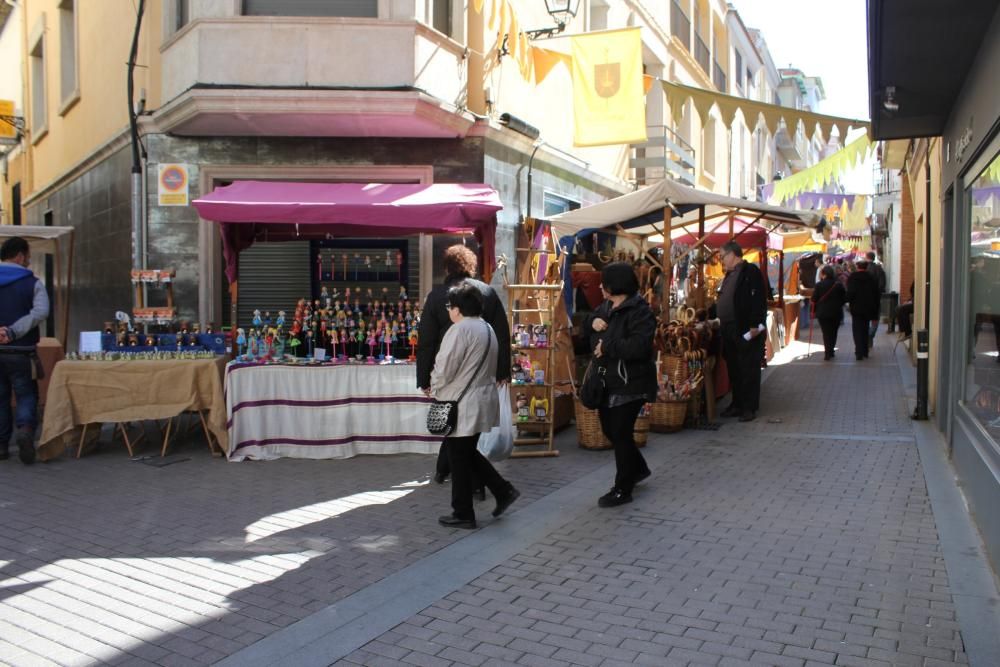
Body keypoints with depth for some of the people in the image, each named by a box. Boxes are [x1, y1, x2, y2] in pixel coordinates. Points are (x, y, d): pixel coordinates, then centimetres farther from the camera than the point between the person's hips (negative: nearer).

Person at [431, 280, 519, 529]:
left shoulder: (459, 330, -18)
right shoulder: (488, 329, 11)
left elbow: (443, 369, -19)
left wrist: (434, 386, 2)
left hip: (461, 406, -9)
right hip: (482, 401, 9)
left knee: (459, 460, 3)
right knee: (468, 453, 21)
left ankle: (463, 514, 14)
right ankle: (503, 490, 19)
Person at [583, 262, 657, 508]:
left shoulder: (639, 311, -19)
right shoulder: (605, 307, 9)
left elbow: (639, 346, -31)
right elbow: (585, 331, 17)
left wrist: (607, 346, -22)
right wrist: (592, 322, -6)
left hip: (630, 383, -9)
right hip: (608, 381, 9)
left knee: (620, 433, -3)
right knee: (609, 429, 18)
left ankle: (623, 489, 12)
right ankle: (638, 468, 41)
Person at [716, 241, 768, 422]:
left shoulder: (750, 271, -10)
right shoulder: (730, 275, 18)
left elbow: (758, 300, -18)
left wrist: (755, 325, -22)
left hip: (747, 332, -9)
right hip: (730, 331, 9)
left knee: (748, 371, -1)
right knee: (733, 370, 13)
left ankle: (749, 407, 6)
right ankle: (737, 404, 22)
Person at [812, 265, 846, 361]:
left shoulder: (819, 285, -8)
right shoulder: (839, 285, -1)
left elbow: (814, 299, -6)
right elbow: (843, 299, 4)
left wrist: (813, 311, 6)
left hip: (823, 313, -2)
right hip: (836, 313, 2)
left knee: (826, 333, 2)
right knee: (833, 333, 15)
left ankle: (828, 353, -6)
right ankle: (830, 351, 21)